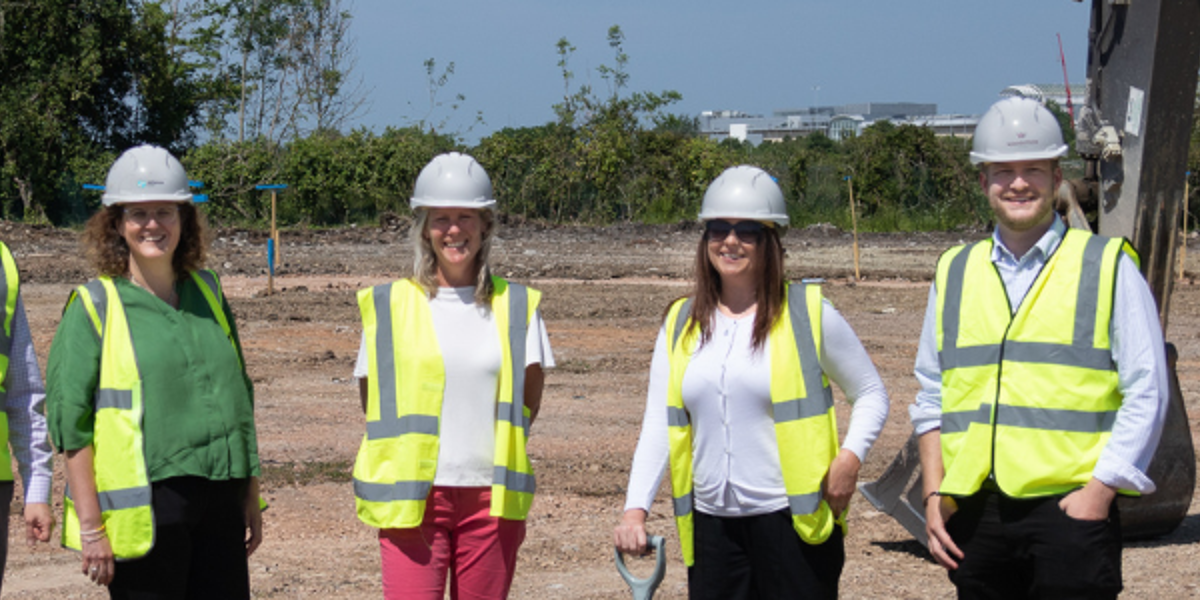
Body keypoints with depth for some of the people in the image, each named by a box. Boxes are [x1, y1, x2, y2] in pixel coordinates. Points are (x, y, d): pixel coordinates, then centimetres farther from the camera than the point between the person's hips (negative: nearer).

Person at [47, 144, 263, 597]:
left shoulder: (207, 292, 13)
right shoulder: (94, 306, -2)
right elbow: (71, 424, -6)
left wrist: (251, 498, 16)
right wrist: (90, 525, -11)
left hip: (219, 503, 5)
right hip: (144, 506, -5)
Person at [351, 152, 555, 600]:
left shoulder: (516, 306, 8)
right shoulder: (388, 306, 5)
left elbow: (529, 401, 10)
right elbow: (371, 400, 8)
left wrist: (481, 453, 3)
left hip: (490, 497, 2)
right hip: (413, 496, -2)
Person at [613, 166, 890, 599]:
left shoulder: (809, 314, 0)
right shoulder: (681, 324, 9)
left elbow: (871, 394, 9)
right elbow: (658, 426, 7)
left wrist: (850, 457, -9)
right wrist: (636, 508, -5)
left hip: (793, 520, -3)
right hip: (711, 526, 3)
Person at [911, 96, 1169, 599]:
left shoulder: (1109, 268, 2)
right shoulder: (954, 273, 13)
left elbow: (1147, 393, -2)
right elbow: (931, 397, 17)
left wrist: (1100, 490, -10)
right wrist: (934, 494, 6)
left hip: (1070, 508, -3)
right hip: (975, 514, 4)